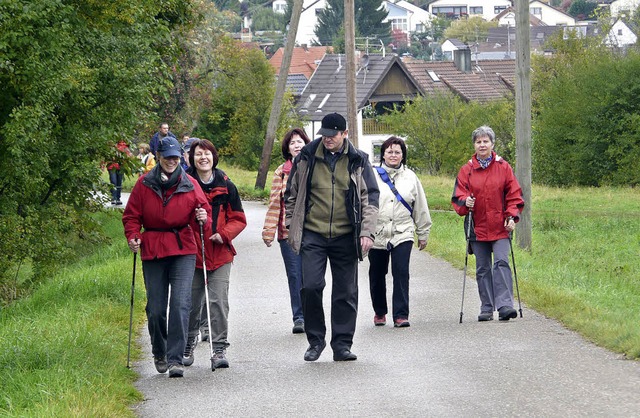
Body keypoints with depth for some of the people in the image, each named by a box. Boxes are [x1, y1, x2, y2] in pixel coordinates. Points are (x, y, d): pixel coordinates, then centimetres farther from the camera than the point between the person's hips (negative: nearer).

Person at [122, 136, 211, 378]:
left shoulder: (190, 185, 4)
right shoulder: (144, 184, 4)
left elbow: (202, 209, 9)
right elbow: (131, 215, 9)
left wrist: (202, 218, -14)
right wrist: (132, 237, -8)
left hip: (183, 251, -1)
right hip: (152, 250, 1)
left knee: (180, 304, -15)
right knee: (155, 309, 3)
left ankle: (175, 359, -13)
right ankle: (159, 354, 27)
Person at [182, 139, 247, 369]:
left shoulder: (225, 186, 3)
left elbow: (239, 219, 7)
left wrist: (224, 234, -8)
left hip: (220, 254, 0)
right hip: (192, 253, 0)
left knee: (219, 301, -8)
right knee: (191, 303, 7)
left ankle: (219, 349, -3)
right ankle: (188, 347, 24)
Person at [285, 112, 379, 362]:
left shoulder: (357, 161, 3)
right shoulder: (307, 158, 3)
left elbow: (370, 198, 4)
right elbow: (292, 194, 12)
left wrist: (367, 232, -5)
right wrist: (292, 228, 9)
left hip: (345, 236, 1)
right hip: (313, 234, 0)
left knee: (346, 292, 3)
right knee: (311, 286, -11)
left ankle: (342, 344, 12)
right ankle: (315, 339, 6)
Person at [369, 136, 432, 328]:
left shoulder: (410, 177, 8)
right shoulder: (373, 176, 1)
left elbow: (420, 208, 14)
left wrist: (423, 234, 15)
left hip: (402, 234, 0)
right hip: (377, 234, 0)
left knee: (401, 273, -13)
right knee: (377, 275, 10)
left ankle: (401, 315, -11)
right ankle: (379, 312, 28)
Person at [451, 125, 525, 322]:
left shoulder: (503, 167, 4)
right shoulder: (466, 170, 6)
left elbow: (514, 195, 5)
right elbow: (458, 196, 5)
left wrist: (512, 216, -8)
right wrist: (465, 203, -18)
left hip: (500, 227, -2)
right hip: (478, 227, 2)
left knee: (501, 262, -15)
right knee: (482, 269, 6)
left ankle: (505, 304, -21)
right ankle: (486, 308, 12)